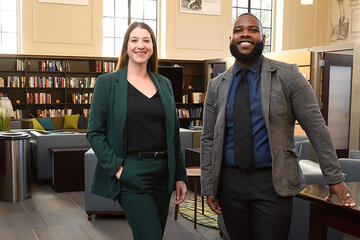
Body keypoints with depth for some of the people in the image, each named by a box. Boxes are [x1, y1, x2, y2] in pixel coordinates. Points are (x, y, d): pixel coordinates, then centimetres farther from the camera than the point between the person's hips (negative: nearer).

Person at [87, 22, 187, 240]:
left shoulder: (164, 84, 11)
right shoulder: (108, 82, -2)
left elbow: (174, 133, 12)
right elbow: (95, 133, -4)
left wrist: (180, 176, 9)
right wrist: (116, 167, -14)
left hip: (163, 172, 5)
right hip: (132, 174, -5)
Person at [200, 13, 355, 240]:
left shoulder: (287, 75, -3)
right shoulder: (217, 86, 5)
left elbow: (317, 129, -3)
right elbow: (209, 139, 8)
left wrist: (335, 178, -2)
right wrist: (209, 187, 5)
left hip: (273, 182, -2)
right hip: (230, 181, 3)